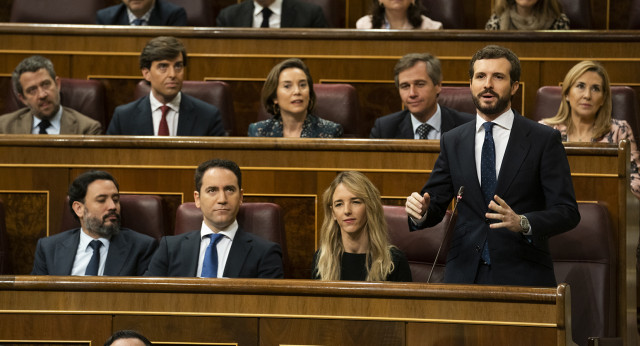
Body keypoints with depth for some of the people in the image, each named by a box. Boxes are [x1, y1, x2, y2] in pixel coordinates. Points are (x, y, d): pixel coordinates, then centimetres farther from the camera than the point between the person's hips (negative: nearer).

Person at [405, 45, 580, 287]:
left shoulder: (544, 139, 0)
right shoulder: (452, 142, 11)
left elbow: (567, 212, -6)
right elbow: (435, 205, 13)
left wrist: (523, 223, -24)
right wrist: (420, 211, -11)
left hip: (522, 276, -3)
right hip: (465, 274, 3)